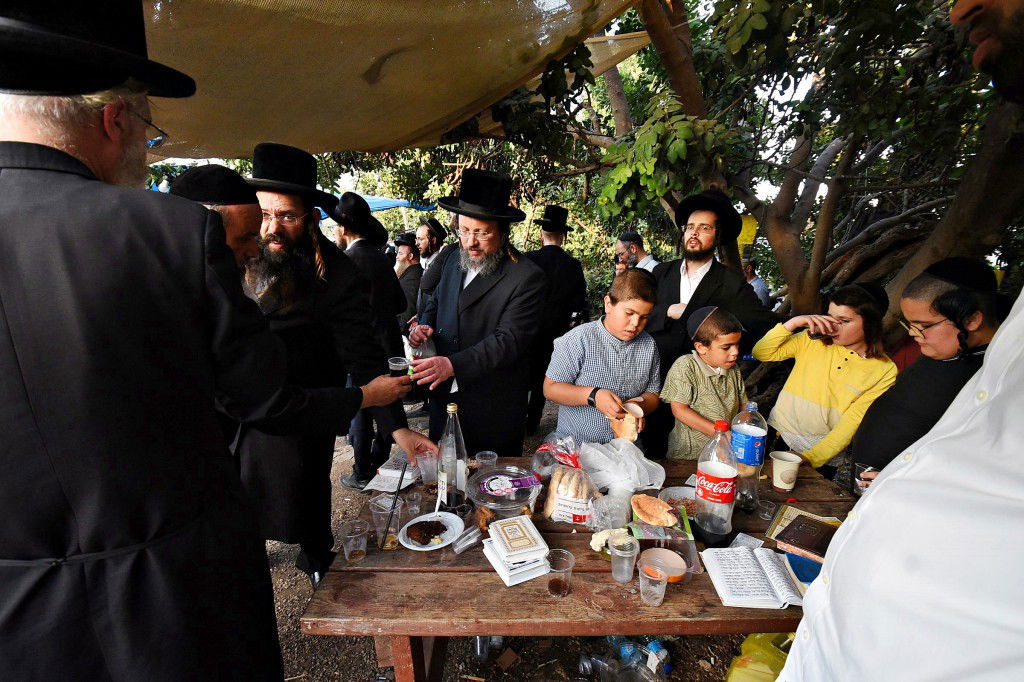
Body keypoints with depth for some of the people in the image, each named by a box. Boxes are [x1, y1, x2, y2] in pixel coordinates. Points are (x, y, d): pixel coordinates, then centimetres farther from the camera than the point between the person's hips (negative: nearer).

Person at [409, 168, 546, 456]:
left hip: (493, 410, -6)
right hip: (444, 393, 6)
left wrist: (454, 364, -34)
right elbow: (436, 302, 19)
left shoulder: (527, 278, -18)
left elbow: (509, 340, -24)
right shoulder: (455, 261, 5)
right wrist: (424, 326, -3)